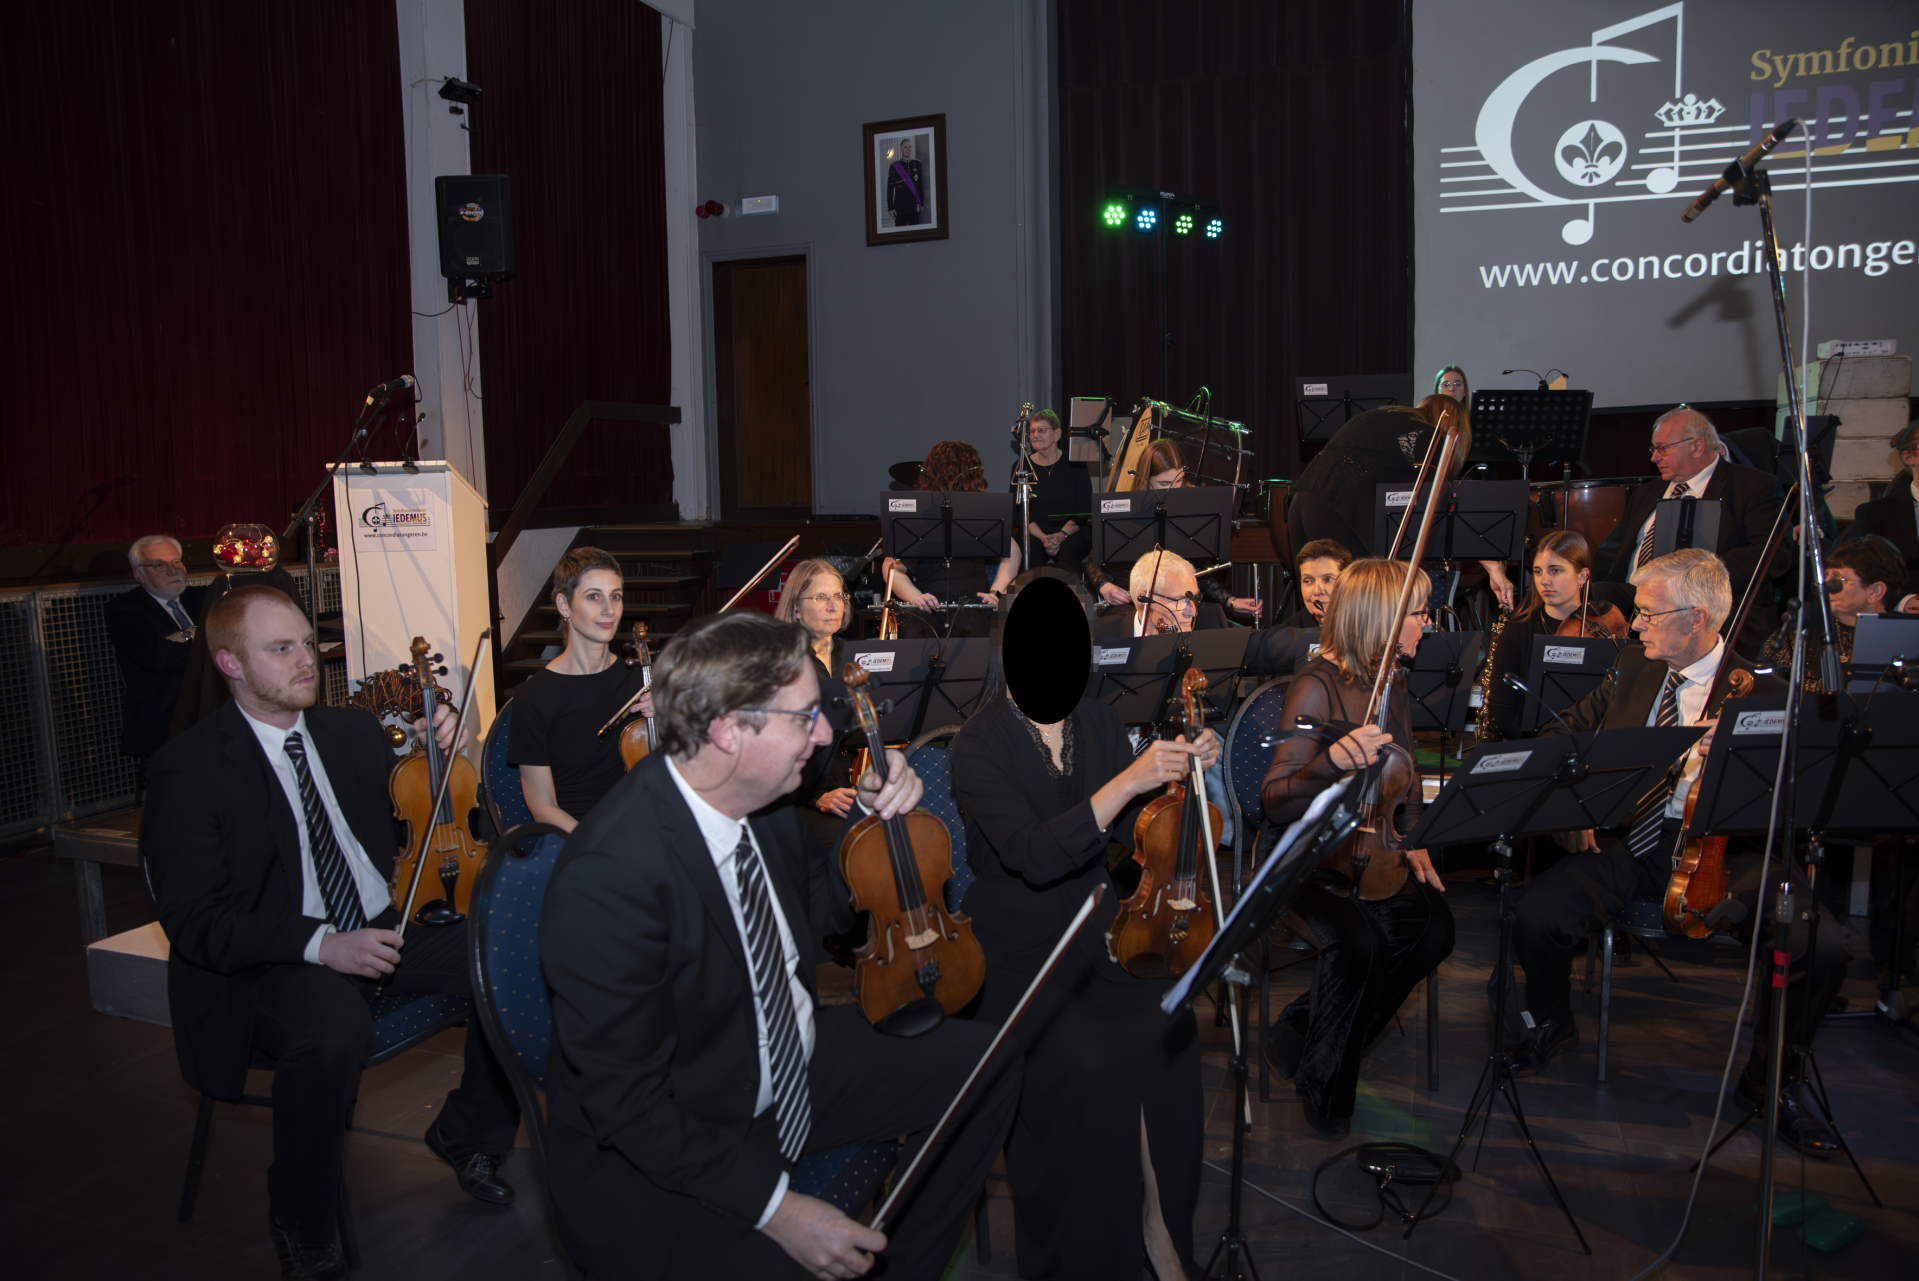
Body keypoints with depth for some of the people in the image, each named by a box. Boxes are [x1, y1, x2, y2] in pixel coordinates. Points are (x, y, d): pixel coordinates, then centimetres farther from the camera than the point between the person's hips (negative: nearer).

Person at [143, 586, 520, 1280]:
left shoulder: (354, 730, 9)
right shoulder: (187, 768, -8)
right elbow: (196, 922, -13)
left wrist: (439, 754, 3)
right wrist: (321, 944, -26)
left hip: (384, 929, 6)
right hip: (275, 961, -5)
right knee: (332, 1032, -38)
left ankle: (467, 1133, 7)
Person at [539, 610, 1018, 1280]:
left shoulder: (758, 797, -7)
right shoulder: (611, 874, -31)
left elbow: (818, 907, 12)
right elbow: (630, 1106, -26)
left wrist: (873, 817, -6)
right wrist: (775, 1206, -27)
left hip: (792, 1064, 8)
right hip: (651, 1164, -8)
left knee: (983, 1062, 7)